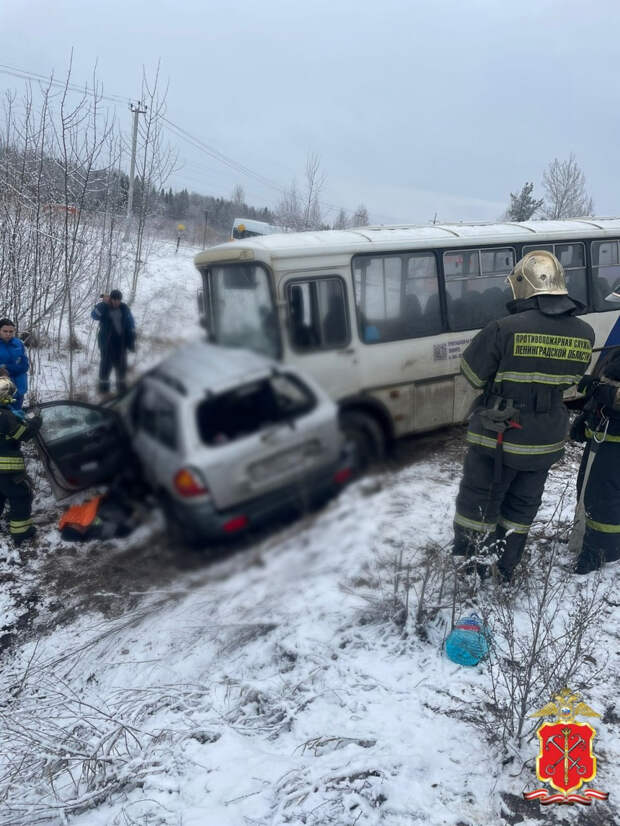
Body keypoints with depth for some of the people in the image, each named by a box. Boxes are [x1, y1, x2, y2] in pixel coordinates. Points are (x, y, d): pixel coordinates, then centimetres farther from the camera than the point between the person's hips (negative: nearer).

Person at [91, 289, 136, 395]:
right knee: (106, 363, 0)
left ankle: (121, 385, 22)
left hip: (121, 341, 3)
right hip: (107, 342, -3)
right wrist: (103, 303, -30)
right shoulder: (103, 307, -4)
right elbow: (94, 315, -24)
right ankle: (103, 385, 13)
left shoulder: (124, 308, 3)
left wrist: (132, 341, 4)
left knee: (121, 364, 9)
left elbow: (131, 324, 8)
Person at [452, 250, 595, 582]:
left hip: (497, 439, -5)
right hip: (546, 442, 5)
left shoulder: (505, 329, -23)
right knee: (522, 505, 21)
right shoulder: (584, 334, -5)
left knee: (478, 502, 12)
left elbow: (472, 374, -12)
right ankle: (505, 570, 35)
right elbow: (569, 382, 8)